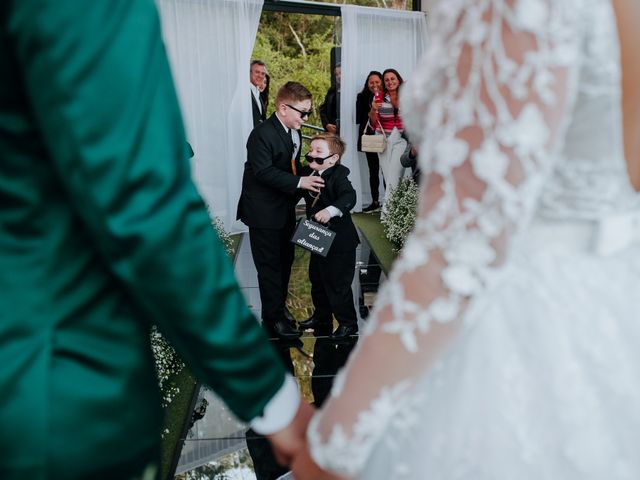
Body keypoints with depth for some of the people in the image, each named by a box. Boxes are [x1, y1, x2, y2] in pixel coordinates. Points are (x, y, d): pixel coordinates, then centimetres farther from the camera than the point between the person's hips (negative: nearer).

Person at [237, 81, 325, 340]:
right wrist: (299, 182, -28)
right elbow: (264, 172, -27)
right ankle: (274, 319, 9)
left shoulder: (293, 131, 7)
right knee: (270, 265, -1)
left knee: (285, 260, 18)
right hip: (264, 212, -9)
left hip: (285, 208, 9)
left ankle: (278, 308, 33)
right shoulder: (262, 134, -21)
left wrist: (308, 177, -1)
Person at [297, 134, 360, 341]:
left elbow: (349, 197, -37)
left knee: (338, 284, 0)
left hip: (339, 241, -8)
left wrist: (331, 210, -51)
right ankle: (321, 318, 40)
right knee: (317, 280, 21)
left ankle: (347, 323, 18)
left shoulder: (338, 176, -19)